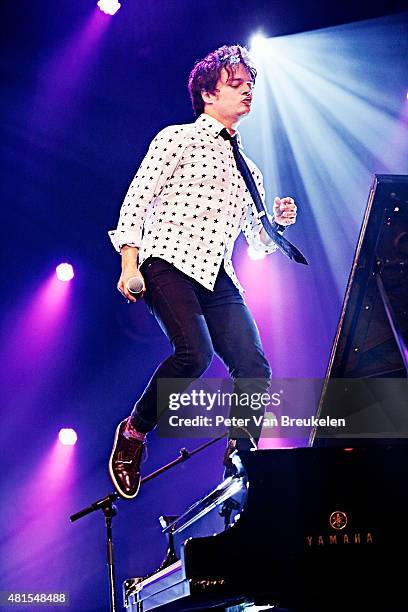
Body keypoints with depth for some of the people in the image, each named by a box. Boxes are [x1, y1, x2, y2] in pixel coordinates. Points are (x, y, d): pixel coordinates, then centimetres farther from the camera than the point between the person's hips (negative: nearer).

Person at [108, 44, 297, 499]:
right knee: (194, 352, -27)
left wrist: (278, 221, 5)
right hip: (169, 261, -6)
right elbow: (138, 197, -1)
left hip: (218, 275, 6)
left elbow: (258, 241, 27)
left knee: (254, 367, -13)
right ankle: (133, 433, -5)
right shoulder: (179, 138, 9)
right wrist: (129, 262, -13)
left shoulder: (248, 169, 26)